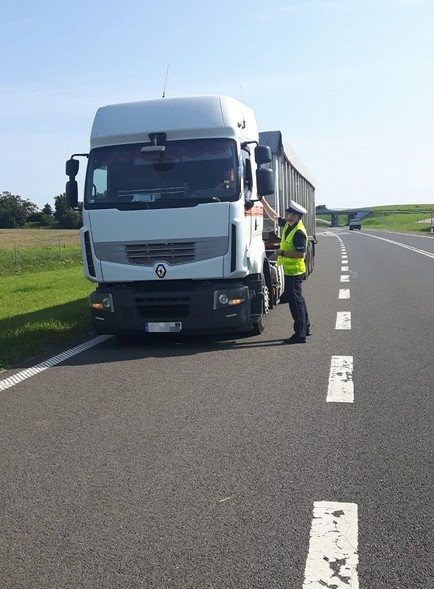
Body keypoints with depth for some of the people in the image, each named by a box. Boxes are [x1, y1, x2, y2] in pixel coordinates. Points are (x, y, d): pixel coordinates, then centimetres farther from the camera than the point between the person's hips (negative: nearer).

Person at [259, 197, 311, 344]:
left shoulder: (299, 232, -21)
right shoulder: (288, 225, 8)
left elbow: (301, 254, -26)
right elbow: (274, 216, 21)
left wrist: (282, 253, -20)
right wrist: (263, 201, 18)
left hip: (294, 272, -10)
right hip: (290, 271, 10)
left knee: (296, 302, -6)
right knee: (298, 300, 19)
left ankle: (300, 335, -1)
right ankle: (305, 328, 31)